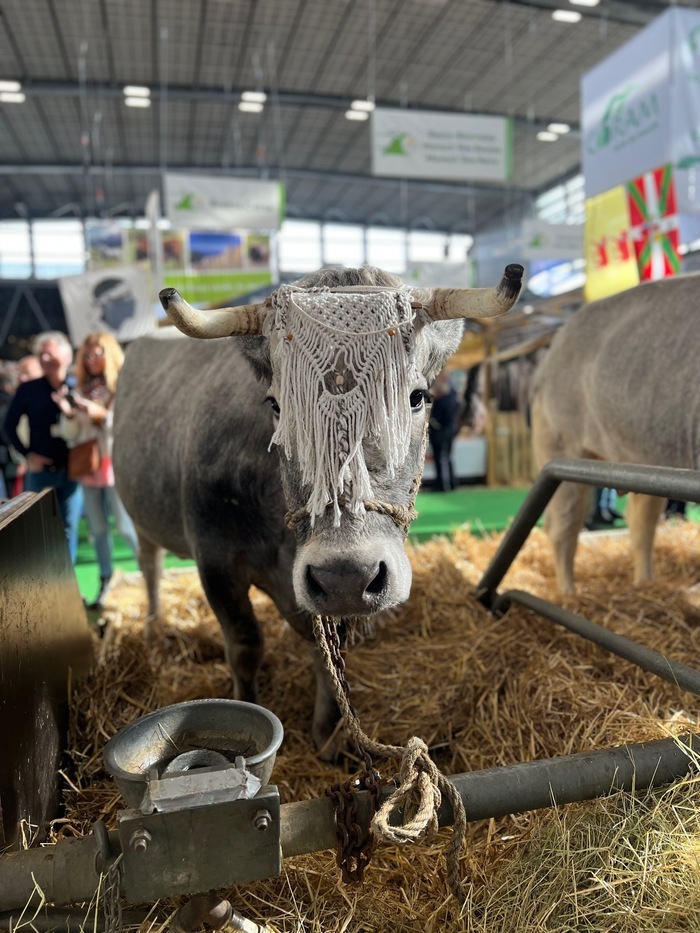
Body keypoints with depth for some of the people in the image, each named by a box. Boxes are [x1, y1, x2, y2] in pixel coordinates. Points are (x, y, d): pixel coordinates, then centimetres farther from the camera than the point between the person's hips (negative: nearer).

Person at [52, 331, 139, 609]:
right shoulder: (81, 388, 12)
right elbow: (70, 435, 10)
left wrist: (102, 415, -22)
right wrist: (67, 413, -8)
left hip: (116, 464, -5)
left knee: (126, 526, -5)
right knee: (98, 528, 7)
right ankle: (105, 585, 14)